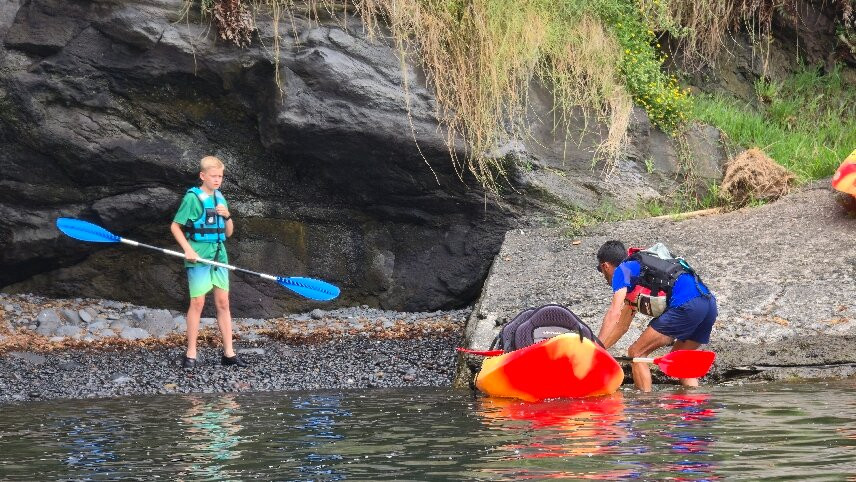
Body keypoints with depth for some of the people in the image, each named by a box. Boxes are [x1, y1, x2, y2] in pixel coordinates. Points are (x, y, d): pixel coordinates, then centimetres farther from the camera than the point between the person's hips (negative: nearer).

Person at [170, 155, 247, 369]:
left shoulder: (220, 198, 12)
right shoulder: (192, 197, -6)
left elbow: (228, 233, 17)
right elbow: (175, 226, -6)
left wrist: (227, 216, -3)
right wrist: (188, 249, -16)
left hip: (219, 256, 6)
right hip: (198, 257, -6)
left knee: (223, 303, 6)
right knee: (197, 303, -5)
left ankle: (228, 353, 9)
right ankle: (190, 354, 2)